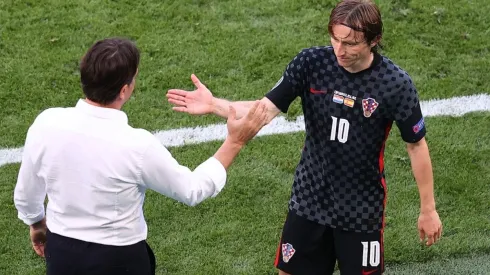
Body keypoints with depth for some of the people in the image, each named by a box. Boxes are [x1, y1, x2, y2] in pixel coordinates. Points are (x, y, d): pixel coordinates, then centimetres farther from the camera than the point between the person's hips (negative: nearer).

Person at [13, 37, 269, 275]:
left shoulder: (47, 123, -16)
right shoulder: (137, 146, -27)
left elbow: (25, 195, 0)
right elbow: (193, 189, -11)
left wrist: (37, 224, 22)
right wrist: (235, 141, -2)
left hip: (60, 252, 4)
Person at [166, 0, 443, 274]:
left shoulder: (396, 84, -20)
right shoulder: (311, 62, -14)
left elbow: (417, 145, -9)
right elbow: (266, 109, -14)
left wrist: (428, 209, -3)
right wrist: (214, 105, -30)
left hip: (361, 208, -3)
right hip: (309, 199, 3)